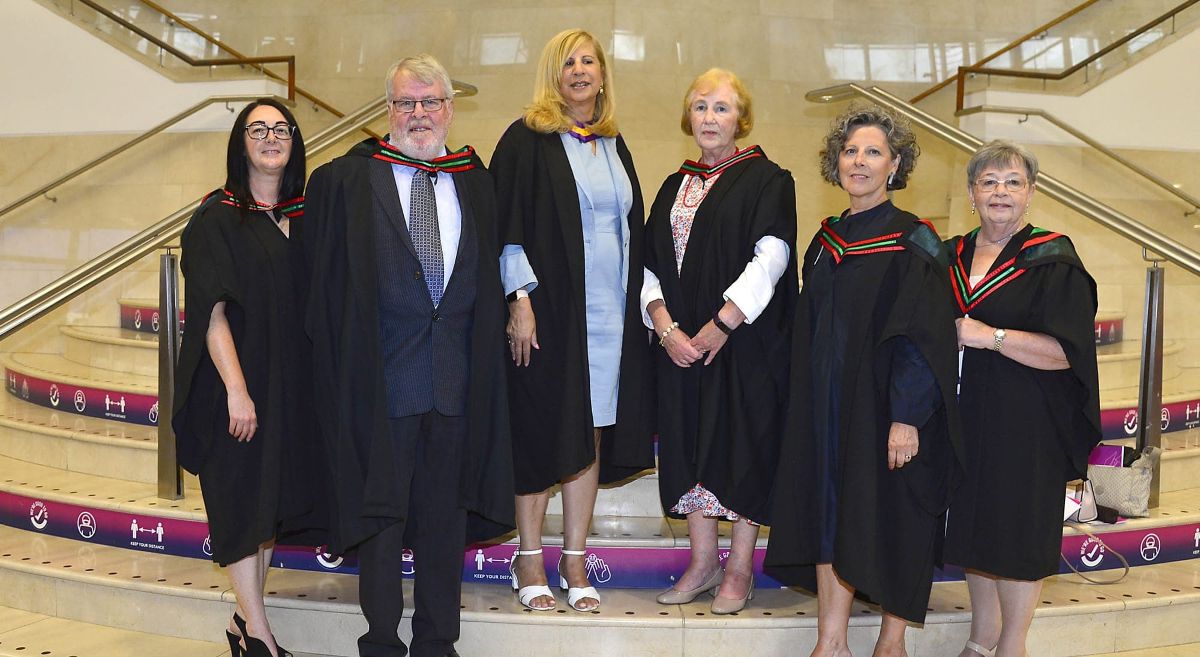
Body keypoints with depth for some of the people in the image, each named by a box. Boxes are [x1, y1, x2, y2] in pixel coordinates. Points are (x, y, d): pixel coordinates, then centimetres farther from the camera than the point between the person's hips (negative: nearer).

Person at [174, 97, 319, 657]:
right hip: (238, 383, -6)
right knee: (243, 500, 0)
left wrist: (313, 378, 6)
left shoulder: (303, 217, 9)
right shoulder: (217, 220, -8)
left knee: (272, 498, 10)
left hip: (291, 382, 6)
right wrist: (236, 390, -20)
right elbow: (212, 312, -14)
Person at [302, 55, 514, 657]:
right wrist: (339, 356, -5)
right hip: (380, 374, -3)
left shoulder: (476, 183, 10)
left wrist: (482, 351, 4)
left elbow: (489, 275, 12)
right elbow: (324, 280, 1)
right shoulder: (344, 181, 1)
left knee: (445, 512, 11)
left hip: (456, 375, 3)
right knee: (381, 508, 6)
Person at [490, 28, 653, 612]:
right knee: (543, 433, 0)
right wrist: (520, 300, -16)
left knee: (592, 432, 6)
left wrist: (639, 301, 11)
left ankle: (574, 561, 15)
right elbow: (508, 225, -7)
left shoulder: (613, 145, 15)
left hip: (610, 312, 5)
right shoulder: (527, 139, -2)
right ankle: (529, 559, 12)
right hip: (549, 307, -5)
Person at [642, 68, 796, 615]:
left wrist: (720, 325, -18)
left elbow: (770, 259, -14)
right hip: (679, 341, 5)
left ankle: (740, 569, 12)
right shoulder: (675, 187, 13)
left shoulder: (767, 180, -3)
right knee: (689, 446, 8)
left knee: (742, 445, 0)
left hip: (745, 344, -5)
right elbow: (651, 263, 8)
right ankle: (703, 561, 20)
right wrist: (666, 326, -8)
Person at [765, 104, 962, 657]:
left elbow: (925, 337, -15)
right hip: (829, 406, 6)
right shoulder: (826, 241, 9)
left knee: (891, 520, 4)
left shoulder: (913, 241, -10)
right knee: (830, 514, 6)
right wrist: (810, 402, 12)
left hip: (885, 405, -5)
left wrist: (907, 416, -20)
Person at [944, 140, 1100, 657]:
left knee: (1017, 533, 1)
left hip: (1024, 425, -5)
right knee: (974, 523, 11)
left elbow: (1065, 350, -15)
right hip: (964, 417, 5)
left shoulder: (1054, 261, -7)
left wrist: (989, 336, -20)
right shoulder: (951, 257, 9)